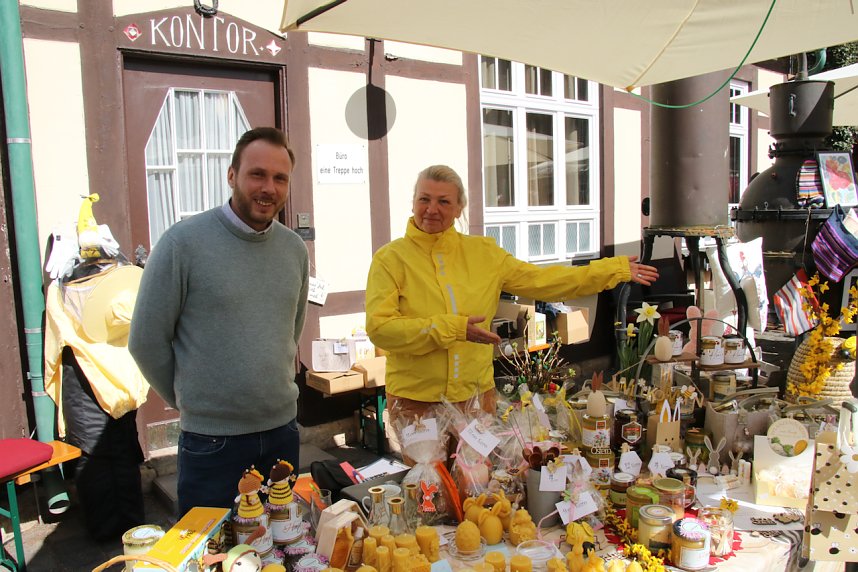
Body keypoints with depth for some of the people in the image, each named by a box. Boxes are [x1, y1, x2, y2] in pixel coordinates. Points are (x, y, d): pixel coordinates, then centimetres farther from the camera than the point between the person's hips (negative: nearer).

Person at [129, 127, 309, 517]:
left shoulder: (295, 248, 3)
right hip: (212, 441, -5)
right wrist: (191, 399, 2)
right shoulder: (183, 242, -13)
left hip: (284, 430, 5)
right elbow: (146, 341, -7)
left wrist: (274, 390, 13)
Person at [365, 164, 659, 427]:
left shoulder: (483, 252, 5)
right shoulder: (390, 258, -6)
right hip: (416, 401, -3)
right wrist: (451, 329, -22)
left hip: (477, 394, 3)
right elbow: (380, 327, -15)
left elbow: (541, 281, 6)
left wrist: (617, 269, 6)